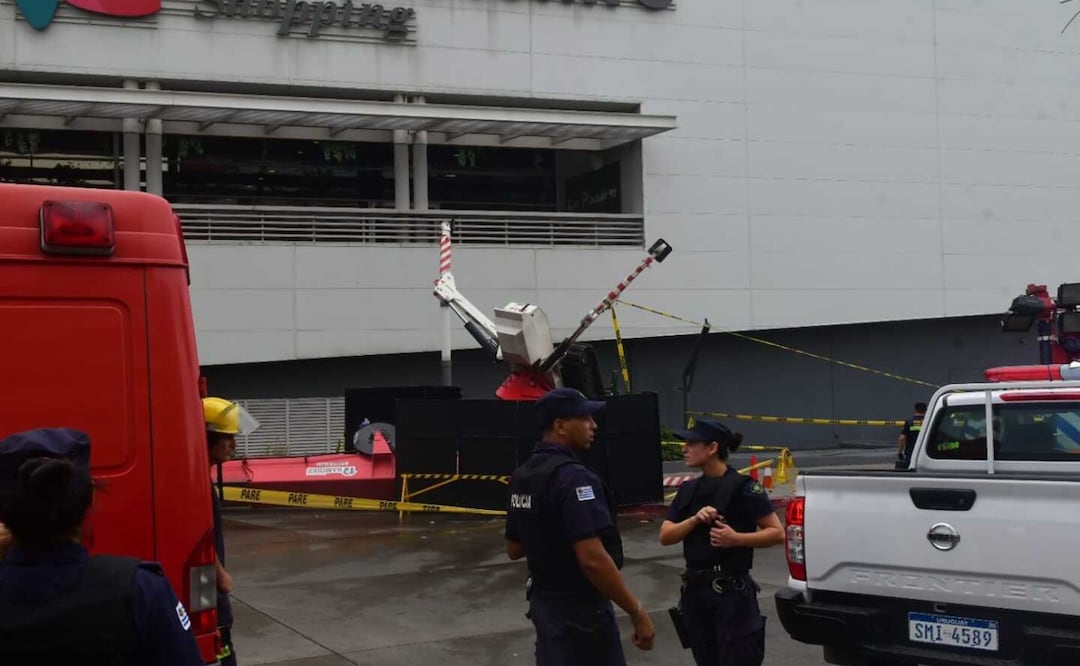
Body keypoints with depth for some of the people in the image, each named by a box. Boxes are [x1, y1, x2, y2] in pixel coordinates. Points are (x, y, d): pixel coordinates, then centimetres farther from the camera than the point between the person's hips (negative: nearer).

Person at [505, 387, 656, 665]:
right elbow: (592, 559, -27)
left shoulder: (522, 476, 7)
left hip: (544, 603, 9)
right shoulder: (572, 476, -21)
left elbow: (514, 549, 15)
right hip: (579, 611, -9)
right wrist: (638, 612, -20)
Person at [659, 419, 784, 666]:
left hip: (732, 591, -6)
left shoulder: (743, 487, -9)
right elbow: (665, 536, 4)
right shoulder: (688, 490, 10)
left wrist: (736, 538, -22)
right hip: (695, 590, 7)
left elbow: (777, 533, -9)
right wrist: (695, 520, -12)